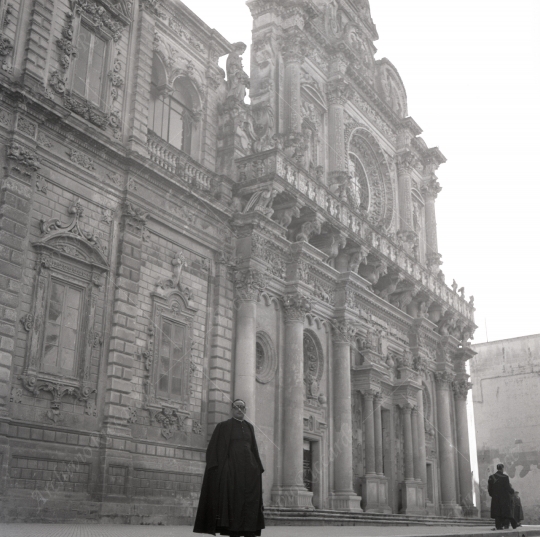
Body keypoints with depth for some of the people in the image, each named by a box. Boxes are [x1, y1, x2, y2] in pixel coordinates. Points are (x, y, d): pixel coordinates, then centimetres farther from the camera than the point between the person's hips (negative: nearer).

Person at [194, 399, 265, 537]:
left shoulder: (249, 427, 17)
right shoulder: (223, 426, 4)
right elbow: (214, 449, -1)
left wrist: (258, 469, 9)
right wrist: (217, 472, -11)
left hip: (249, 469, 4)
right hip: (231, 470, -4)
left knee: (251, 504, -2)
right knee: (233, 502, -8)